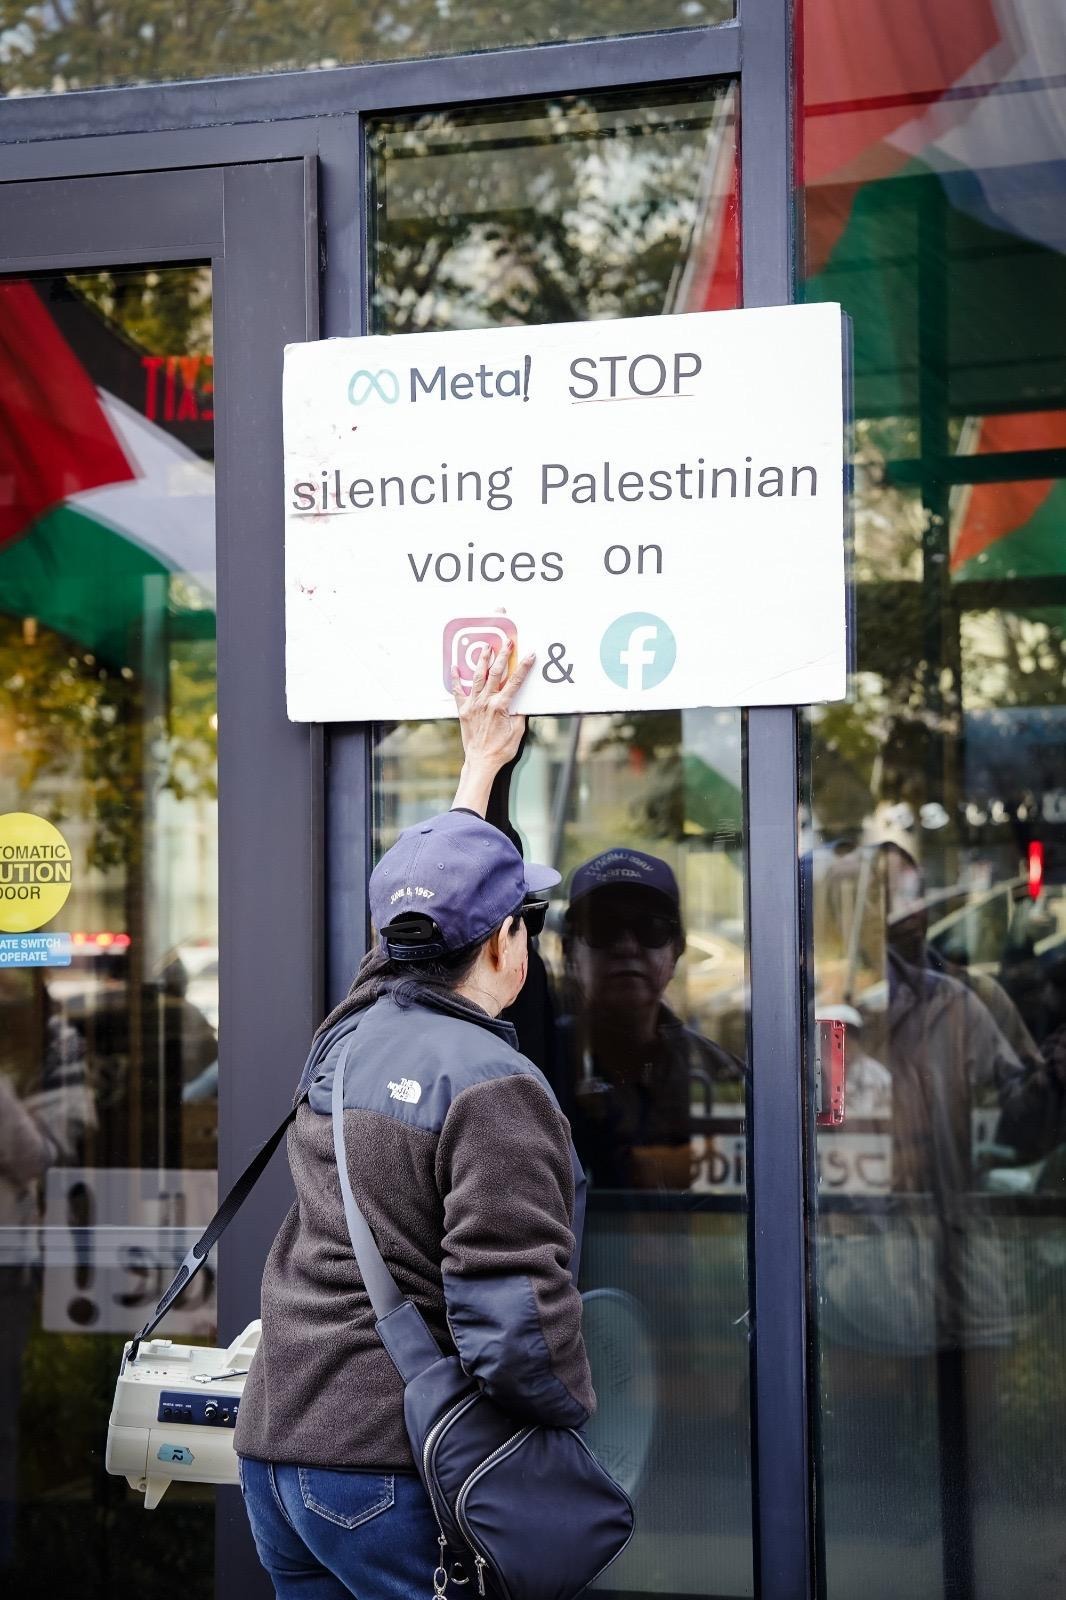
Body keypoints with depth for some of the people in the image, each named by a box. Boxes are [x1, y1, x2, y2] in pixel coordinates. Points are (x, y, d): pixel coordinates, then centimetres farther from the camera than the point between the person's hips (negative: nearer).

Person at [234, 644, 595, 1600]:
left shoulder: (349, 1035, 6)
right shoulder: (496, 1089, -16)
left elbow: (421, 922, 27)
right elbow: (514, 1323, -22)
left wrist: (480, 766, 36)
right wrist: (572, 1411, -3)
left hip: (275, 1448, 8)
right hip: (395, 1473, -8)